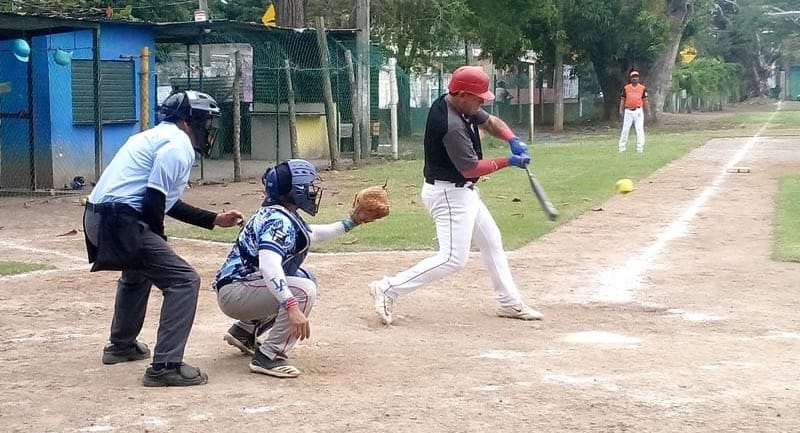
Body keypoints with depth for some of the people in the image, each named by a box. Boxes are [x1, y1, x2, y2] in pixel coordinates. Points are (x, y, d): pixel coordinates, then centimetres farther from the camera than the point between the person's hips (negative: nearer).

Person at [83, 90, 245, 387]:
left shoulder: (157, 136, 24)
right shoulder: (178, 145, -7)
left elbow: (168, 203, 27)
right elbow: (154, 201, -15)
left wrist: (215, 219, 28)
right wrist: (159, 243, -1)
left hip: (96, 218, 11)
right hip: (120, 222, -11)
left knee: (138, 270, 36)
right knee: (184, 280, -10)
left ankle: (121, 345, 48)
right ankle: (165, 366, -13)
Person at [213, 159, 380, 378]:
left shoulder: (284, 215, 11)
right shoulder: (279, 220, -20)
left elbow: (311, 233, 31)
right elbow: (268, 265, -37)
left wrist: (351, 222, 29)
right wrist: (292, 307, -46)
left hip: (243, 284, 10)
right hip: (234, 292, -10)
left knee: (306, 278, 21)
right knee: (303, 290, -23)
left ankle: (245, 330, 20)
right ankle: (269, 356, -20)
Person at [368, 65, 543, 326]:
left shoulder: (460, 105, 1)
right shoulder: (451, 126, -28)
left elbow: (490, 122, 14)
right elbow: (471, 168, -23)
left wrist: (513, 140, -5)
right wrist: (509, 161, -15)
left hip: (462, 191, 11)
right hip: (449, 194, -11)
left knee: (491, 240, 17)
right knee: (453, 258, -13)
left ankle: (510, 303, 26)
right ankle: (388, 289, -10)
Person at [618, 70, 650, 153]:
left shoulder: (643, 88, 4)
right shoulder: (626, 88, 5)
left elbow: (645, 100, 5)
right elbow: (622, 99, 7)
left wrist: (647, 111, 2)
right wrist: (621, 110, -2)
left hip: (638, 111, -1)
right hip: (628, 111, 1)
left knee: (639, 130, -2)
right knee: (625, 129, 2)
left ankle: (640, 148, 1)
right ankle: (622, 147, 8)